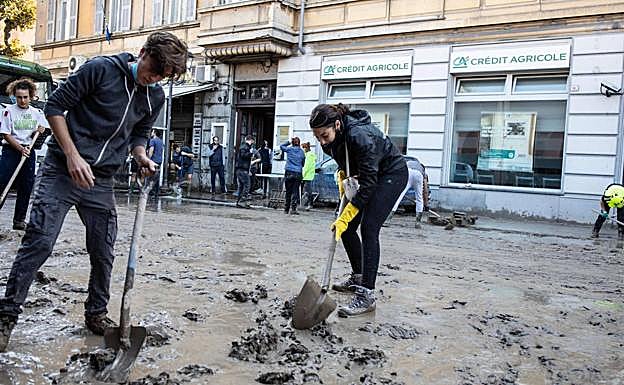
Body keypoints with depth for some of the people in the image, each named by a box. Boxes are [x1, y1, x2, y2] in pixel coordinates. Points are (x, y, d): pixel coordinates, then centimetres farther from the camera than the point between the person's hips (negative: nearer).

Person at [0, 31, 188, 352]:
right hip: (62, 170, -4)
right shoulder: (101, 69, -11)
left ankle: (96, 313, 26)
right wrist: (73, 155, -17)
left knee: (104, 252, 7)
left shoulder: (156, 97, 5)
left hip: (101, 181, 5)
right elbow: (55, 106, -8)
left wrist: (142, 157, -4)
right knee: (39, 242, -8)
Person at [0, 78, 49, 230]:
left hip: (29, 151, 4)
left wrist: (39, 130, -1)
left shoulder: (36, 112, 8)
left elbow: (42, 128, 24)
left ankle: (19, 219, 12)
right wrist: (20, 148, -18)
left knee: (26, 187, 4)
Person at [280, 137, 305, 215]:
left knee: (288, 192, 7)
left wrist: (289, 142, 19)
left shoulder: (289, 149, 2)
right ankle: (293, 209, -6)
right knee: (295, 192, 1)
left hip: (289, 173, 0)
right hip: (298, 174, 0)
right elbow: (303, 163, 12)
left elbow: (281, 146, 20)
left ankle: (286, 209, 12)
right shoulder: (301, 152, 5)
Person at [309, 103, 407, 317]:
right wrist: (343, 176, -4)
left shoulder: (359, 135, -36)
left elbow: (368, 183, -34)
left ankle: (367, 296, -18)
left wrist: (344, 217, -34)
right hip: (368, 174, 8)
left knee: (369, 228, -20)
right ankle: (358, 277, 24)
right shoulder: (331, 139, -12)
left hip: (391, 174, -8)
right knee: (346, 229, 4)